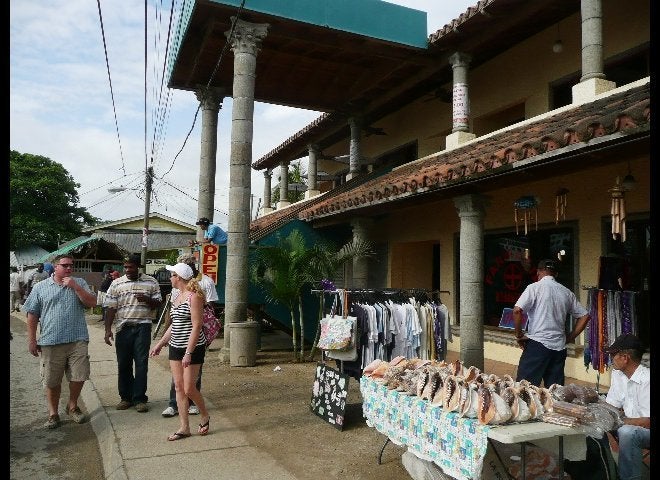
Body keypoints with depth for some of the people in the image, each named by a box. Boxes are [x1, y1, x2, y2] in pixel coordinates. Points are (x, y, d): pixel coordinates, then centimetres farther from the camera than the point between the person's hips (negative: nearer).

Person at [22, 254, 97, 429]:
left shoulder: (80, 283, 8)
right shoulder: (40, 287, 6)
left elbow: (92, 303, -3)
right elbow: (32, 315, 6)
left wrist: (75, 287, -10)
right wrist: (31, 340, 3)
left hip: (78, 341, 1)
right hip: (51, 342, -1)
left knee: (79, 377, 4)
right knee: (52, 381, 7)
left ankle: (72, 406, 27)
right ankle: (53, 413, 24)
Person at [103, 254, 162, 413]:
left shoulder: (151, 282, 4)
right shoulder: (116, 284, 5)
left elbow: (158, 303, 7)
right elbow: (111, 308, 4)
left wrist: (147, 299, -15)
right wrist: (108, 329, -4)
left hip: (143, 327, -2)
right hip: (123, 328, 2)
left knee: (141, 363, -2)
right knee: (123, 364, 8)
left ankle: (139, 398, 7)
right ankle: (125, 397, 22)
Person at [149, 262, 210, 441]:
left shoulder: (194, 296, -15)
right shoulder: (178, 296, 12)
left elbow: (196, 326, -19)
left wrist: (188, 353, -22)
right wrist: (160, 344, 19)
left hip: (192, 348, -8)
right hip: (175, 346, 8)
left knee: (189, 388, -3)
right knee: (179, 387, 8)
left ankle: (205, 416, 23)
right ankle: (184, 427, 17)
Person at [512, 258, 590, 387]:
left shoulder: (535, 287, -4)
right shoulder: (567, 292, 12)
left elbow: (517, 310, -16)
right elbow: (585, 316, 16)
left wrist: (519, 335, -4)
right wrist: (569, 338, 16)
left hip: (537, 344, -5)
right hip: (559, 347, 5)